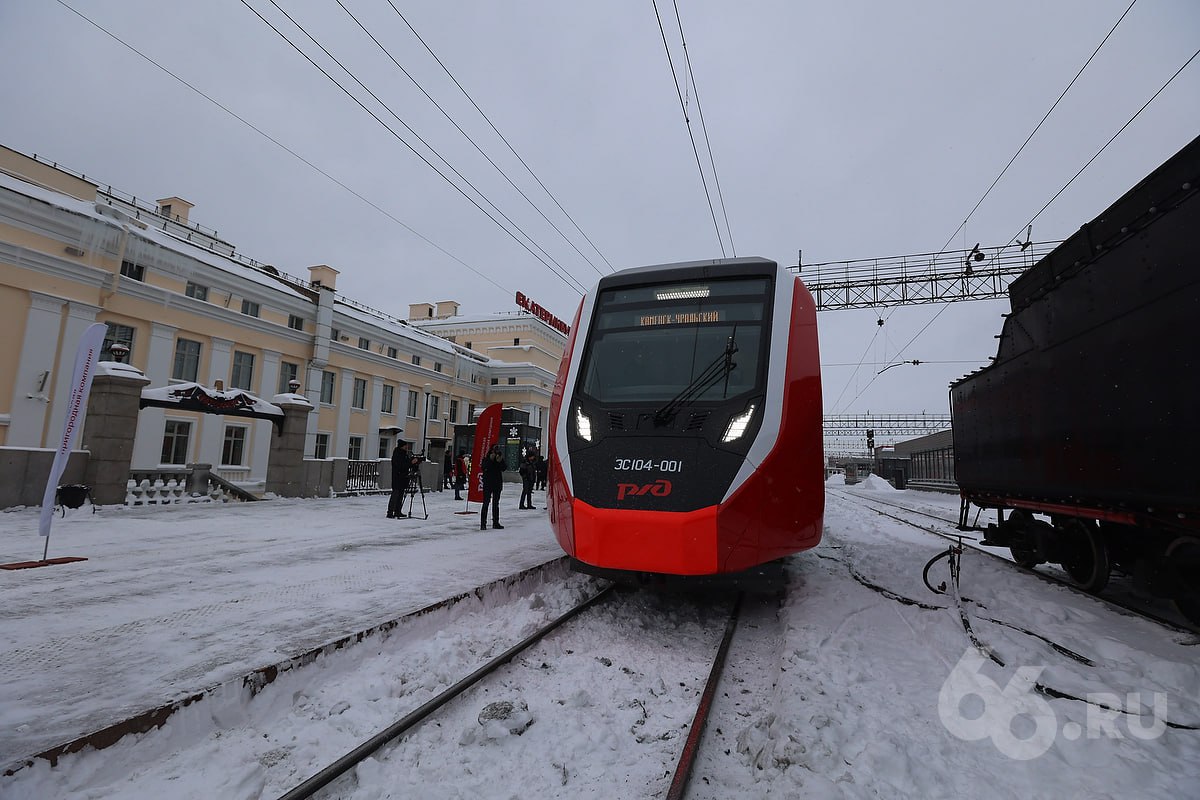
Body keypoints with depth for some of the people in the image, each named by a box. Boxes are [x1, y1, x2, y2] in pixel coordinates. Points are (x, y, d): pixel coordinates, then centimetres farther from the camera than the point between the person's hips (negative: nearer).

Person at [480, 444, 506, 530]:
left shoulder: (500, 458, 7)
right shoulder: (486, 458, -4)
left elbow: (503, 469, -5)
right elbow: (483, 467, -19)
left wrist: (500, 461, -21)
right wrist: (490, 460, -26)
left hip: (497, 483, 5)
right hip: (488, 483, -5)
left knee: (496, 503, 11)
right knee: (486, 502, -8)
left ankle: (496, 522, 19)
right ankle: (483, 524, -6)